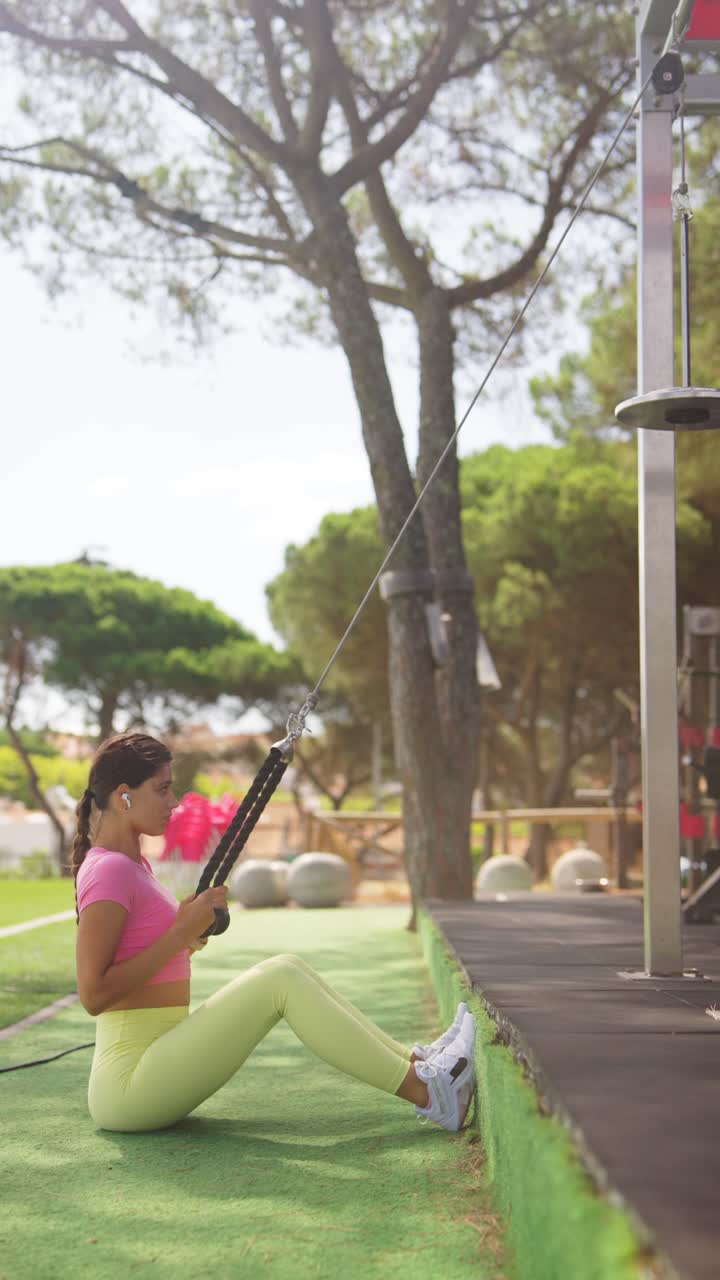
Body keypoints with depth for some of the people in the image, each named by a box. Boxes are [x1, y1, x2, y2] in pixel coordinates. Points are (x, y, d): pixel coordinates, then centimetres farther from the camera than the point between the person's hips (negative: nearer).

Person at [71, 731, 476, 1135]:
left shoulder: (131, 864, 15)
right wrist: (181, 933, -18)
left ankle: (414, 1063, 1)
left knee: (288, 969, 4)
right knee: (280, 980, -16)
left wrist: (187, 939, 5)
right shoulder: (109, 871, -15)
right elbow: (93, 993, -21)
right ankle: (423, 1091, -15)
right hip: (128, 1086, -9)